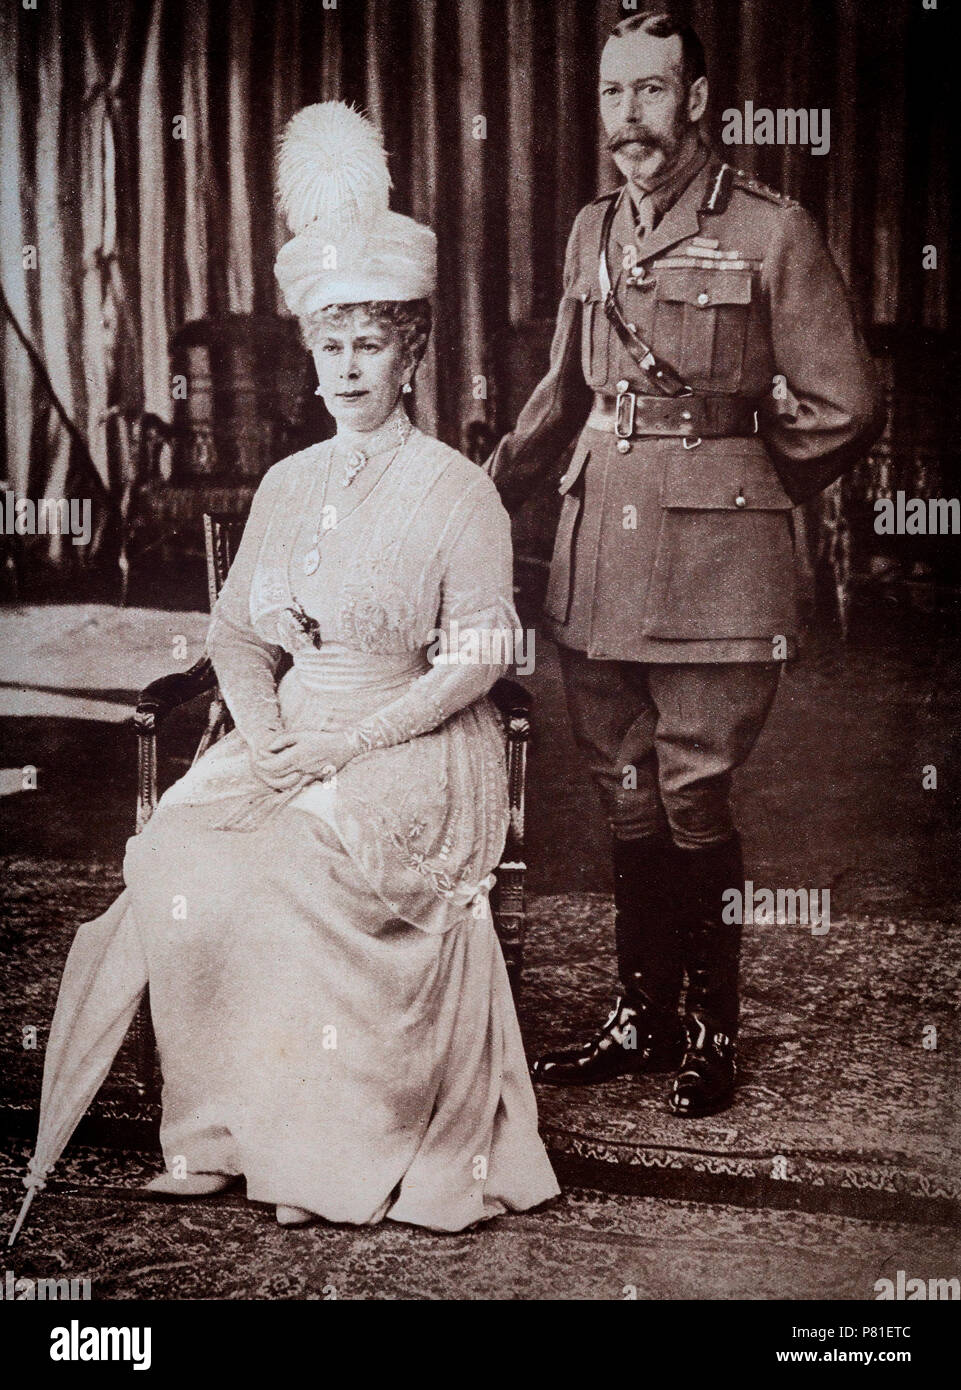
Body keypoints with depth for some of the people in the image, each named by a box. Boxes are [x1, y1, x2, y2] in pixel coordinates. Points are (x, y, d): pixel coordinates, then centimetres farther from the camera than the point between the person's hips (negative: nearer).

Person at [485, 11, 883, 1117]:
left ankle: (711, 1032, 17)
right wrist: (483, 494, 18)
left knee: (694, 807, -2)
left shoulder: (772, 234, -3)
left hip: (712, 564, -5)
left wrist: (733, 488, 7)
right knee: (628, 803, 10)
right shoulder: (591, 234, 13)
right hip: (597, 552, 5)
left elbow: (842, 411, 0)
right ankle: (641, 1019, 24)